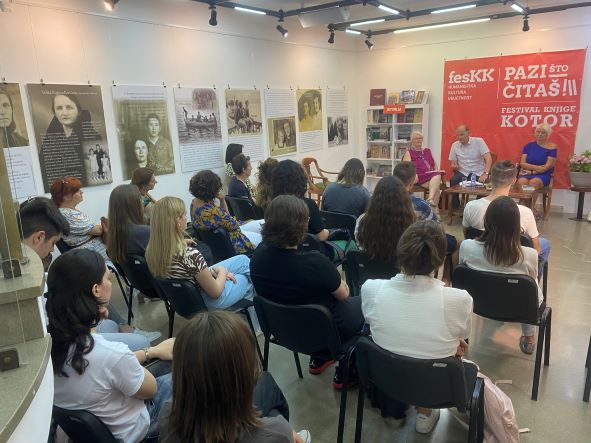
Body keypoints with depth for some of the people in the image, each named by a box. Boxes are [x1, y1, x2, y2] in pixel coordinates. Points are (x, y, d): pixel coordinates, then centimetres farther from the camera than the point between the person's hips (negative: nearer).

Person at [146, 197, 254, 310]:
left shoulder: (152, 250, -15)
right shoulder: (190, 255, -38)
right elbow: (215, 292, -23)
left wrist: (210, 271, -3)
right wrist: (222, 271, -6)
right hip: (208, 302, -7)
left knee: (243, 259, 21)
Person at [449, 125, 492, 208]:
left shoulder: (479, 141, -3)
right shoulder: (455, 145, 7)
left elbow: (488, 159, -11)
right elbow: (453, 164, 12)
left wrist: (485, 174, -26)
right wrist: (454, 166, -14)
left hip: (478, 173, -2)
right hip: (462, 173, 2)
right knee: (453, 181, -29)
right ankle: (456, 208, -14)